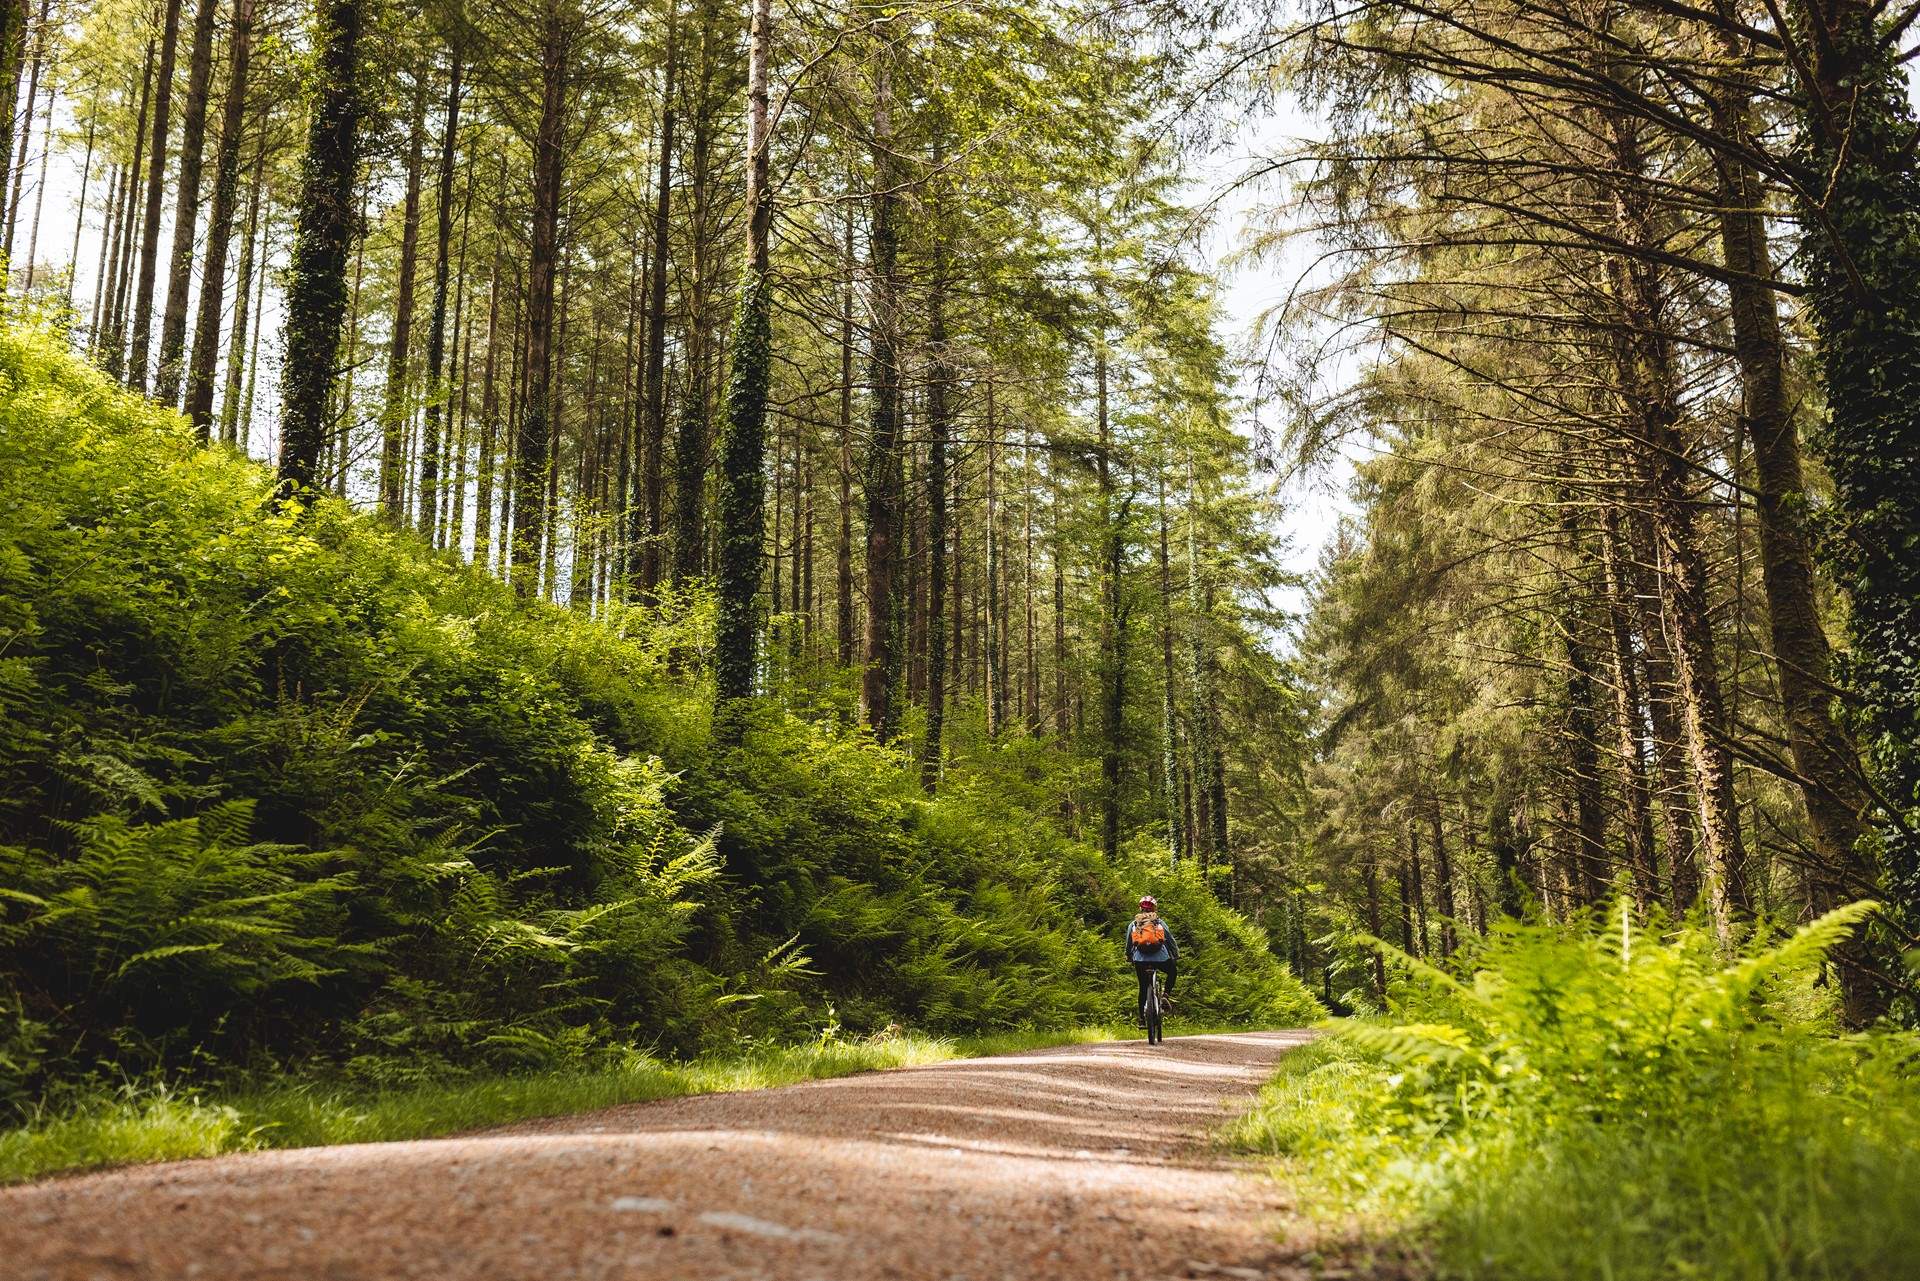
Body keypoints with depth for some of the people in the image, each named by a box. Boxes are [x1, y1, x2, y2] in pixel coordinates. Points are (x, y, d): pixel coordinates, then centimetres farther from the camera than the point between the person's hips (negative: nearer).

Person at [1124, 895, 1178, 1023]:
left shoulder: (1133, 924, 15)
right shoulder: (1160, 922, 12)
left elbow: (1128, 944, 19)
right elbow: (1171, 940, 12)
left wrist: (1129, 960, 30)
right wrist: (1176, 958, 18)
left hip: (1140, 960, 1)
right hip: (1160, 958, -1)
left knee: (1143, 988, 12)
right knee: (1172, 971, 28)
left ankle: (1142, 1018, 11)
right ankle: (1167, 994, 10)